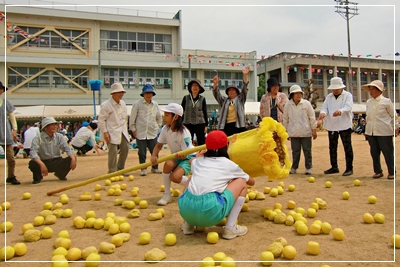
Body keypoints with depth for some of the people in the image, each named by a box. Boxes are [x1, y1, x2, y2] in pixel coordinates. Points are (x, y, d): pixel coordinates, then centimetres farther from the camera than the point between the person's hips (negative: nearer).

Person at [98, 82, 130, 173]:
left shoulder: (122, 103, 10)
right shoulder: (106, 105, -12)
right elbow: (101, 120, -13)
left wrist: (124, 127, 14)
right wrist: (105, 132, -17)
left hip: (122, 131, 8)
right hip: (112, 132, -7)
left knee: (125, 148, 8)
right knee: (113, 151, -9)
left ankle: (120, 169, 23)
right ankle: (112, 172, 3)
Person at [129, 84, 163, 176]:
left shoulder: (155, 104, 6)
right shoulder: (137, 104, -5)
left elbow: (159, 117, 18)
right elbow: (132, 118, -1)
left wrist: (157, 127, 13)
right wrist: (133, 129, -1)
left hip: (153, 133, 3)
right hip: (140, 132, -3)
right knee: (142, 152, 3)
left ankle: (155, 168, 23)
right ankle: (143, 169, 17)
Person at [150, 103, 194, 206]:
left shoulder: (184, 133, -28)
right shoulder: (165, 129, -12)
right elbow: (159, 145, -6)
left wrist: (180, 155, -48)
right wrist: (154, 156, -27)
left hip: (188, 157, -5)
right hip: (176, 156, 5)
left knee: (174, 177, -28)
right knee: (168, 164, -31)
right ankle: (167, 194, -15)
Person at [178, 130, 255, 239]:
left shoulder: (198, 161, 23)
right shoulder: (230, 164, 14)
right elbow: (251, 182, 33)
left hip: (185, 210, 4)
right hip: (210, 212, -4)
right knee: (241, 182, 18)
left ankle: (188, 224, 27)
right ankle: (230, 228, 11)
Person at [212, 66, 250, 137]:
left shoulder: (240, 99, 14)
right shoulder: (224, 101, 20)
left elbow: (244, 88, 2)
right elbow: (216, 94, 8)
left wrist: (245, 75, -11)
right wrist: (215, 84, -10)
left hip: (238, 125, -2)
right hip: (226, 126, 2)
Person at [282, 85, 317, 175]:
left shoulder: (306, 103, -1)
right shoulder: (287, 105, 1)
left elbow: (312, 117, 2)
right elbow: (285, 119, 9)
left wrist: (314, 130, 1)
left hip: (305, 132, -1)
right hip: (293, 133, 1)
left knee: (307, 150, 5)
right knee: (295, 151, 8)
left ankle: (308, 168, 16)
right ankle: (294, 167, 19)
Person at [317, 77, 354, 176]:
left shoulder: (348, 95, 0)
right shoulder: (329, 97, 13)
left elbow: (348, 107, -16)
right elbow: (325, 107, 2)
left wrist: (340, 111, -38)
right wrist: (323, 113, -23)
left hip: (344, 125, -5)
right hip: (331, 125, 5)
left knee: (347, 147, 0)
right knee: (332, 147, 11)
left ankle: (349, 168, 9)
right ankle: (334, 167, 22)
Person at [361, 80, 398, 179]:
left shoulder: (386, 101, -4)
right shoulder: (368, 102, 9)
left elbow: (394, 116, 3)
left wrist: (396, 128, 4)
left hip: (384, 132, -5)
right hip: (371, 132, 5)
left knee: (388, 152, 1)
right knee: (374, 152, 8)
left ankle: (391, 172, 15)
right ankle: (378, 171, 21)